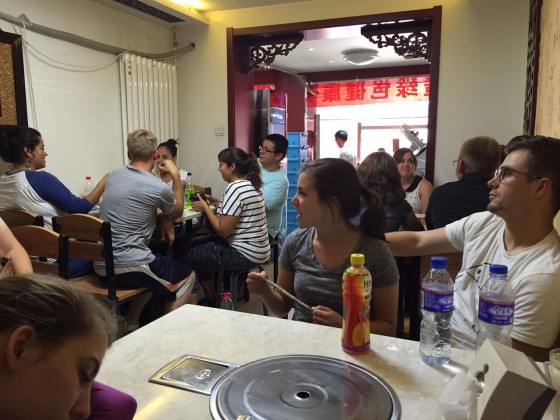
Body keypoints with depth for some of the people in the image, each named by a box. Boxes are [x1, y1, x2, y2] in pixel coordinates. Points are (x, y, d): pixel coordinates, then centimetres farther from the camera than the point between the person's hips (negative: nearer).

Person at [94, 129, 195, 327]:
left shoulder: (113, 176, 7)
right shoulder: (158, 188, -13)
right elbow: (177, 212, 9)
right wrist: (176, 176, 14)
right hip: (129, 267, -7)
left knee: (155, 263, 34)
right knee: (187, 275, 15)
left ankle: (131, 325, 32)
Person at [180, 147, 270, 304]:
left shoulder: (235, 188, -20)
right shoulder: (251, 185, 9)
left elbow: (223, 230, -20)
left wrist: (205, 207, -8)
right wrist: (218, 204, 9)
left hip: (246, 254, -10)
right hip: (257, 250, 10)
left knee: (187, 256, 1)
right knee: (199, 246, 22)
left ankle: (211, 301, 18)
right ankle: (219, 292, 26)